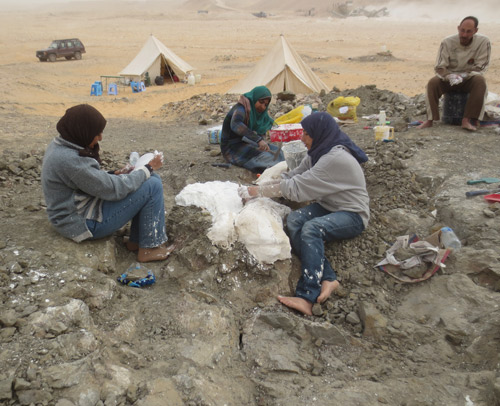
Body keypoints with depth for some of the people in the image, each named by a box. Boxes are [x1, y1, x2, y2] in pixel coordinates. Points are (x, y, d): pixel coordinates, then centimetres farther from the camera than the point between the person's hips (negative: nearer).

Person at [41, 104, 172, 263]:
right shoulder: (69, 160, -28)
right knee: (153, 186, -15)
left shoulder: (60, 146, 3)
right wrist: (148, 168, -13)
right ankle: (149, 248, -1)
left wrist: (113, 175, 0)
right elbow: (114, 190, -24)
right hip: (85, 223, -10)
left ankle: (136, 240, 14)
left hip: (81, 207, 10)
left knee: (151, 178, 7)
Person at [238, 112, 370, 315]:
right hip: (328, 206, 9)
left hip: (352, 215, -9)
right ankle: (327, 278, -22)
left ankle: (307, 297, -33)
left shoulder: (336, 158, -25)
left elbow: (297, 187, -26)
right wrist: (260, 186, -6)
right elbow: (292, 176, 5)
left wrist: (259, 191, -19)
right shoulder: (319, 152, 4)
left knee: (311, 228, -35)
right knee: (293, 220, -19)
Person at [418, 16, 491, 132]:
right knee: (433, 82, -29)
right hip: (449, 78, 0)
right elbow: (439, 67, -10)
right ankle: (430, 120, -29)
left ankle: (467, 120, -34)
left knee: (480, 81, -33)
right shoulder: (447, 42, -11)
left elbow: (480, 67, -12)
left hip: (468, 80, 0)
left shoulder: (483, 42, -12)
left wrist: (463, 75, -29)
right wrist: (450, 76, -31)